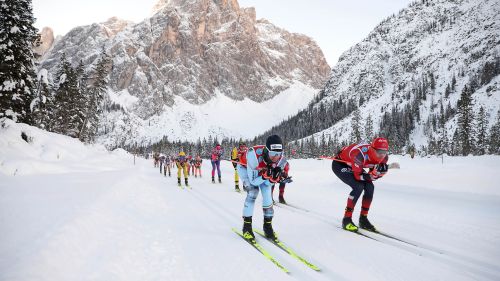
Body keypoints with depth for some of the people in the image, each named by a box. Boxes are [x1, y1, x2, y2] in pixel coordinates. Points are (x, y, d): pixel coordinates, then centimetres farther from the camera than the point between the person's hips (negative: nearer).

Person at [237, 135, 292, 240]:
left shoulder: (281, 160, -30)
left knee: (267, 194, -7)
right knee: (253, 191, -22)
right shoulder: (255, 156, -45)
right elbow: (253, 181, -33)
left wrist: (274, 178, -39)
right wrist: (265, 176, -48)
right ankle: (247, 226, -10)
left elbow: (269, 183, -17)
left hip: (263, 170, 4)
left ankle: (268, 225, 10)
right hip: (245, 168, -4)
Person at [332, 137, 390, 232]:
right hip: (339, 164, -7)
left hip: (352, 166, 7)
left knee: (370, 187, -8)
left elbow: (373, 177, -8)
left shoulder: (384, 157, -17)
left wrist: (382, 171, -27)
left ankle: (363, 219, 5)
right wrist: (374, 172, -40)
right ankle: (347, 219, -12)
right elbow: (358, 176, -29)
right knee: (358, 187, -24)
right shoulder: (361, 154, -39)